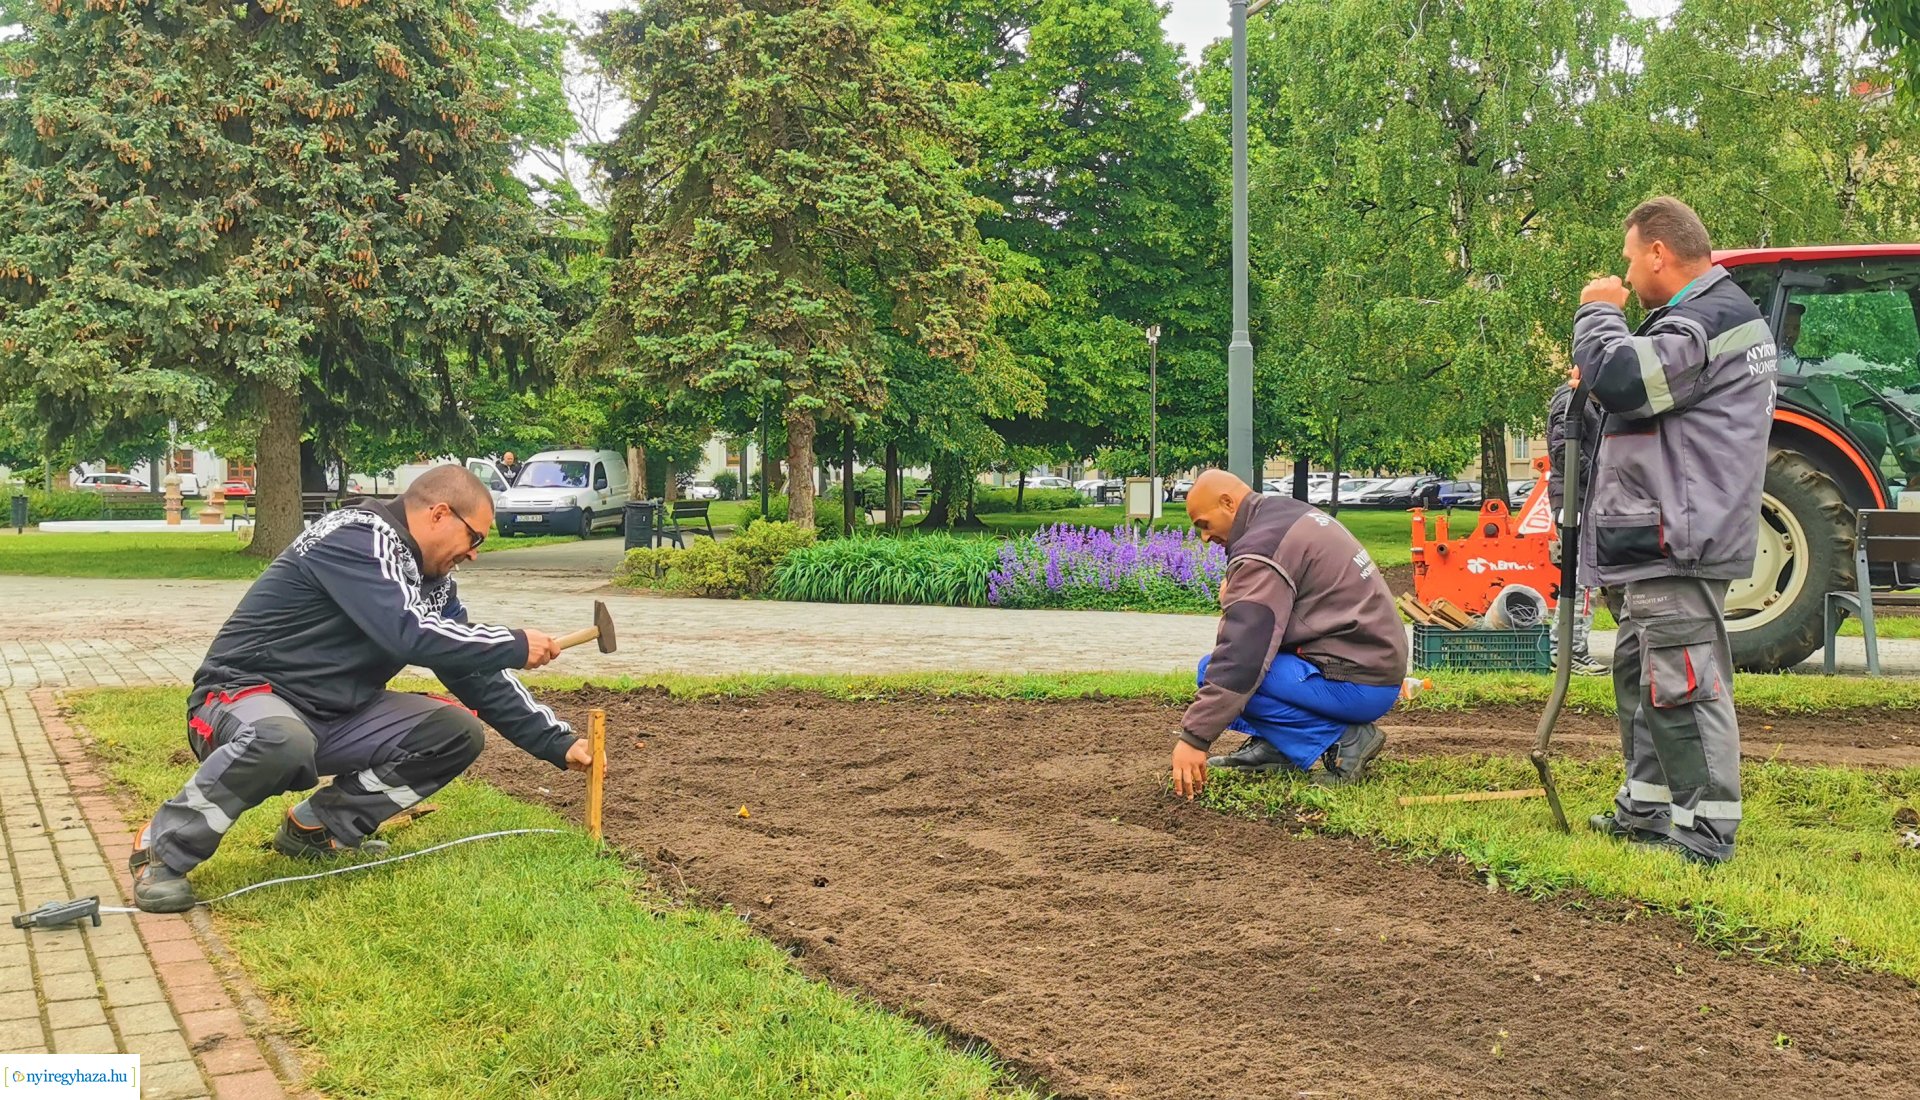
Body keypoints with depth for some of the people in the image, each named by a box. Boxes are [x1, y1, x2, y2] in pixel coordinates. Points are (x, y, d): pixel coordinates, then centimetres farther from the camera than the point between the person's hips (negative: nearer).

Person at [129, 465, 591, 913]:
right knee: (283, 740, -42)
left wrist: (558, 743, 7)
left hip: (334, 717, 8)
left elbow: (474, 671, 11)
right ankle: (163, 848, -17)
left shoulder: (430, 579, 7)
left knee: (458, 731, -5)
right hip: (246, 695, -8)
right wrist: (516, 646, -21)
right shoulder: (359, 538, -19)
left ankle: (320, 826, 6)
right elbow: (406, 632, -32)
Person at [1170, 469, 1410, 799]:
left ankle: (1343, 739, -10)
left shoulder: (1262, 548, -17)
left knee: (1215, 670, -15)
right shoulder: (1291, 511, 12)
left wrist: (1194, 737, -25)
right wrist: (1235, 588, 6)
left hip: (1358, 685, -10)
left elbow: (1240, 655, -25)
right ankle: (1271, 746, 9)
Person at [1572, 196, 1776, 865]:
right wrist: (1601, 380, 8)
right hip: (1657, 540, 12)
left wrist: (1599, 313, -11)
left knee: (1682, 684, -10)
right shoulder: (1717, 312, 20)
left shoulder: (1707, 319, -16)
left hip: (1676, 541, -12)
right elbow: (1649, 389, 27)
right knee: (1642, 673, 20)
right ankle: (1646, 810, 31)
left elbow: (1622, 379, -28)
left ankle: (1704, 835, -6)